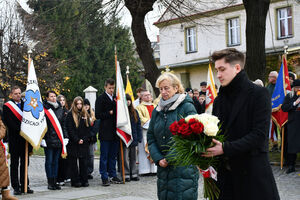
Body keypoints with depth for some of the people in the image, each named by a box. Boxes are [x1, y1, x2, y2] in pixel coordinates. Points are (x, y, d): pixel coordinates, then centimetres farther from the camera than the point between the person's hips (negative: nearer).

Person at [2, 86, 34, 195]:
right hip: (14, 139, -4)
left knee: (24, 163, 9)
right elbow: (8, 122, -10)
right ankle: (16, 187, 5)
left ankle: (25, 186, 15)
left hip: (25, 139, 4)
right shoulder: (7, 106, -2)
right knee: (14, 164, 2)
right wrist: (20, 130, -17)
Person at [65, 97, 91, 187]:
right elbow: (69, 129, -7)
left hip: (84, 143, 3)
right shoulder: (70, 114, -1)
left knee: (84, 162, 5)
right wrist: (77, 140, -12)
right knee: (74, 163, 0)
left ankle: (84, 180, 11)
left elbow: (88, 128, 7)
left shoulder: (85, 114, 11)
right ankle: (75, 181, 4)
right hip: (73, 143, -3)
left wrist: (83, 139, -6)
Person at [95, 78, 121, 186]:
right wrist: (109, 113, -14)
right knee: (104, 156, 0)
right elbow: (98, 115, -10)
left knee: (113, 155, 11)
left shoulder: (115, 98, 14)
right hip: (105, 132, -6)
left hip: (115, 132, 6)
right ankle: (104, 177, 5)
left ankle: (113, 175, 20)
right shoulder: (101, 99, -4)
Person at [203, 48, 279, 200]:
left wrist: (226, 148, -22)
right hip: (226, 173, 5)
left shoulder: (259, 94, -7)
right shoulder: (219, 100, 13)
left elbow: (259, 135, -16)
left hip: (253, 173, -5)